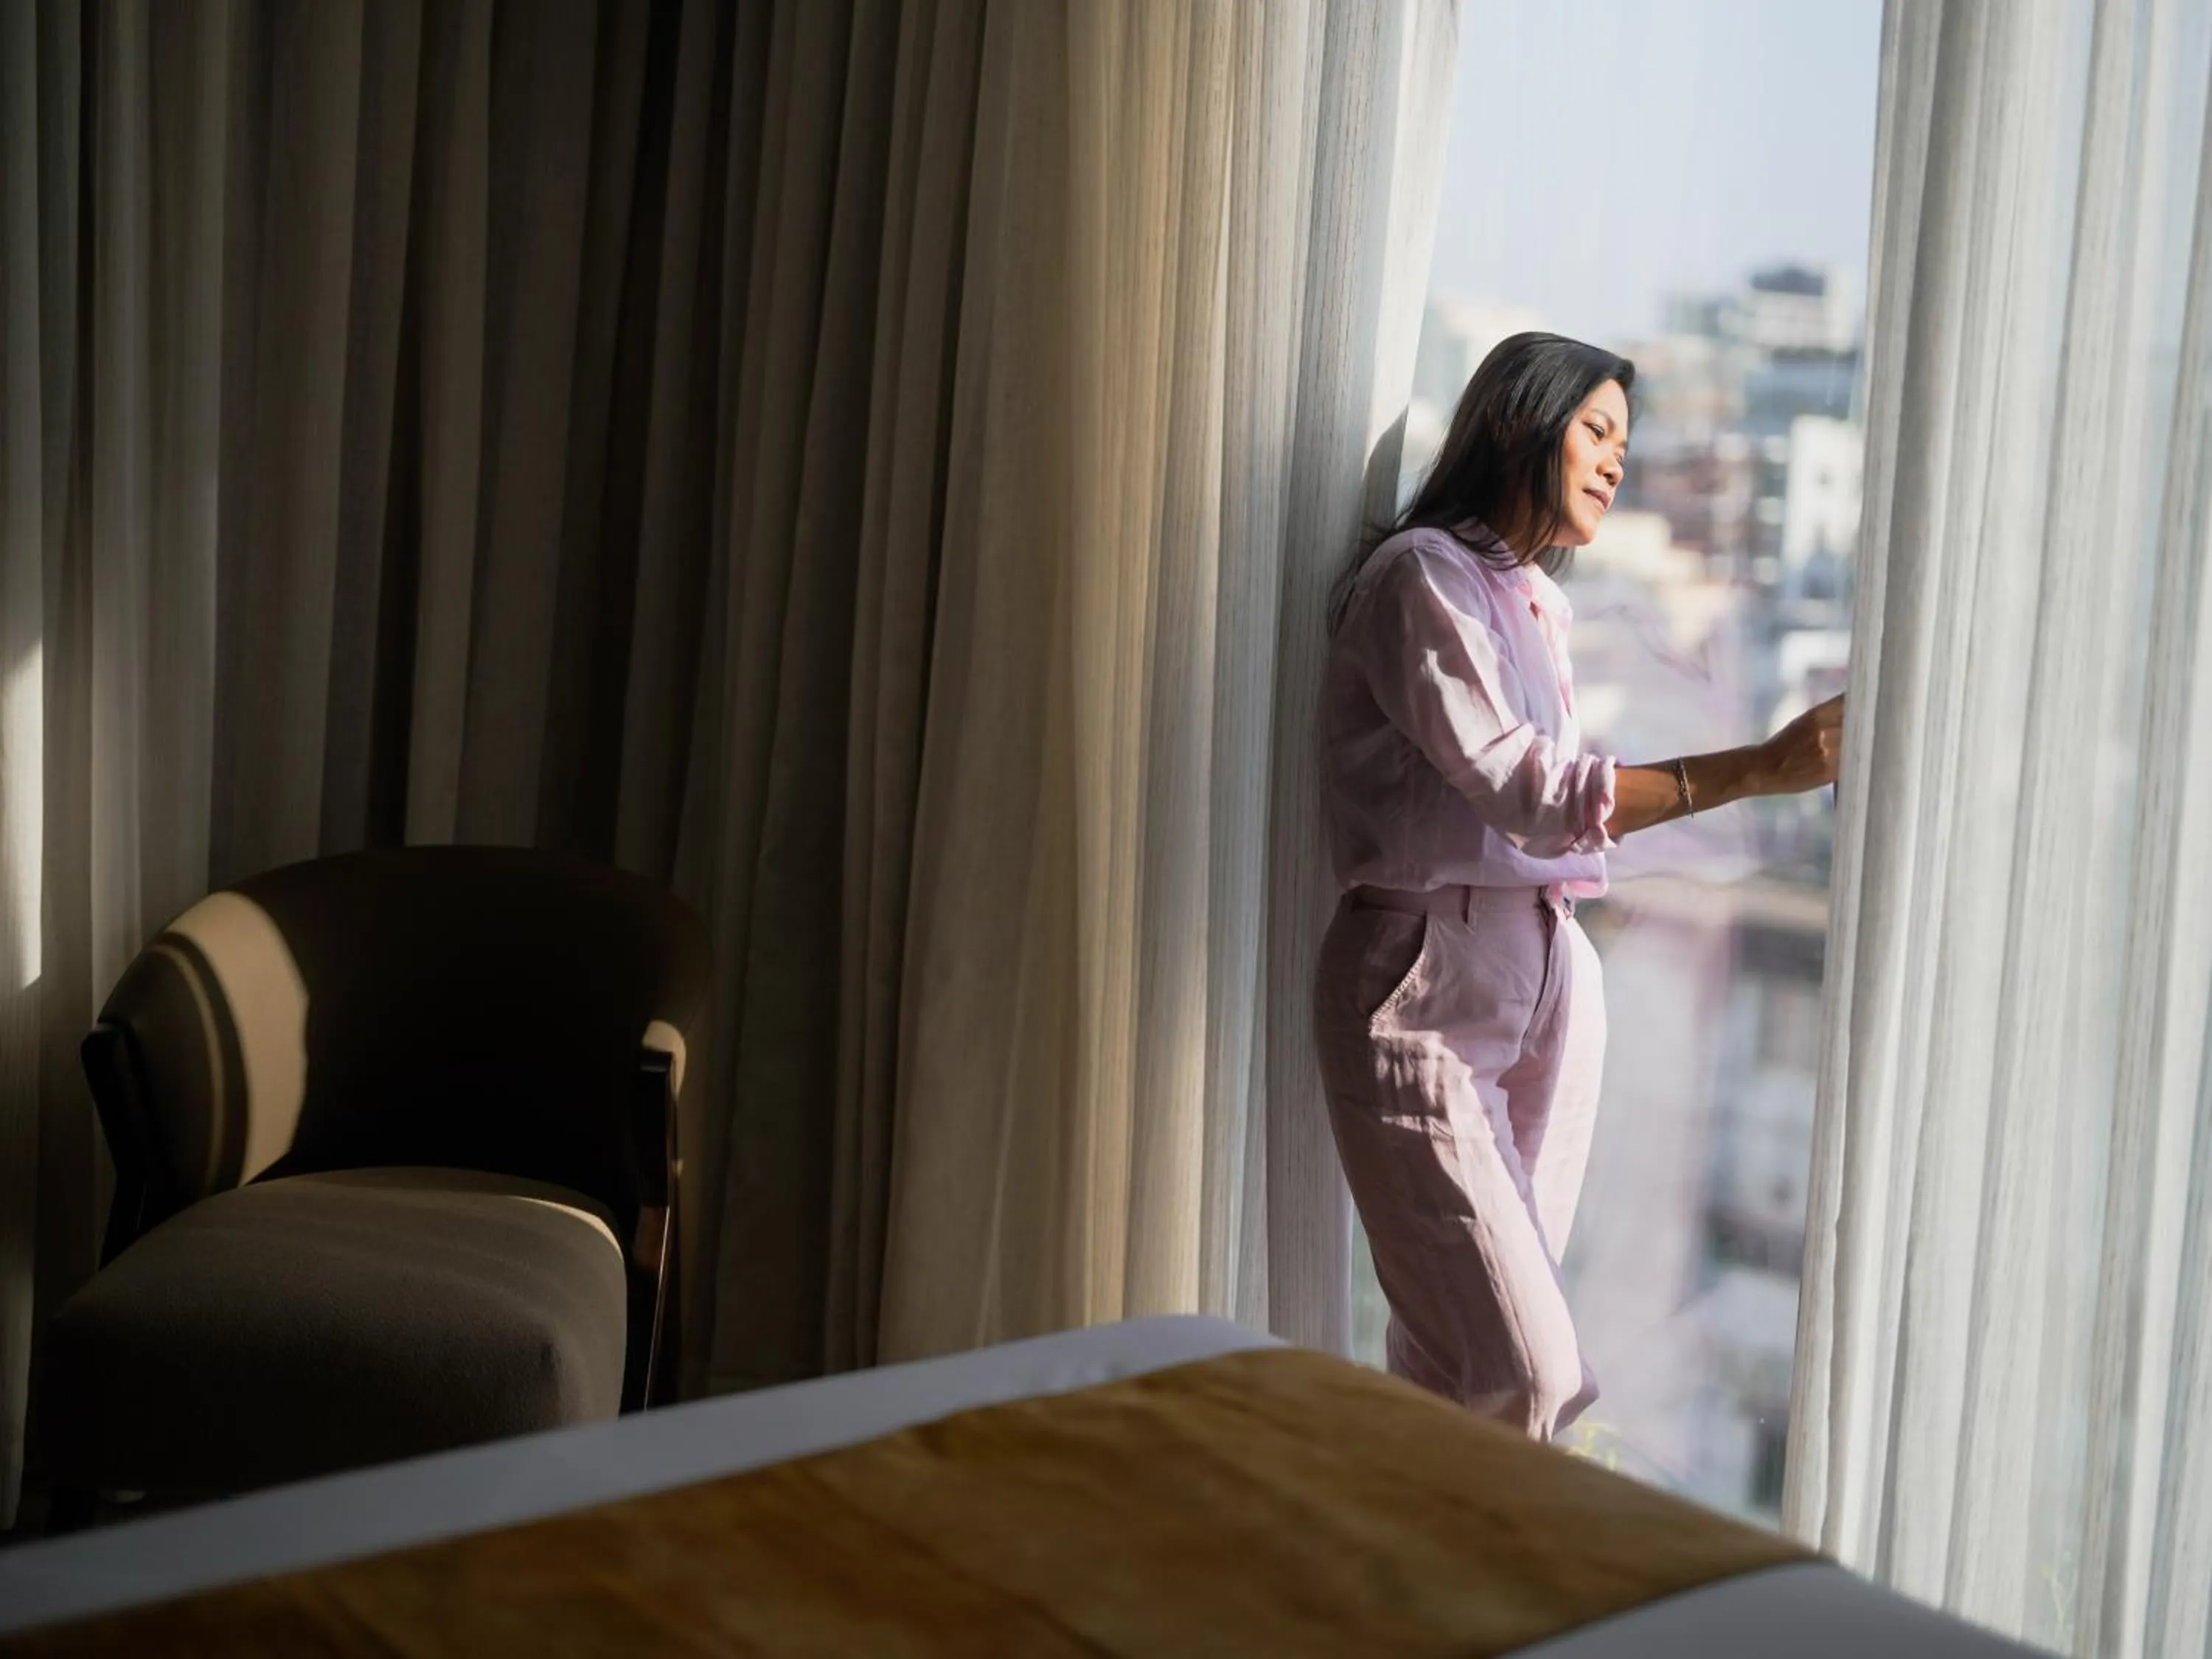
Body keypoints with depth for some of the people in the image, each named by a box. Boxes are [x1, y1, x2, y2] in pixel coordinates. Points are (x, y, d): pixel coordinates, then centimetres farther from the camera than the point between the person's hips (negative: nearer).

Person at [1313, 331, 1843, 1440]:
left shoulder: (1539, 600, 20)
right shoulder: (1420, 576, -8)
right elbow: (1521, 788, -19)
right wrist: (1763, 767, -24)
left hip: (1548, 975, 8)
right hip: (1427, 985, -8)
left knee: (1452, 1362, 4)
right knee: (1527, 1379, -15)